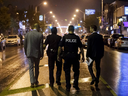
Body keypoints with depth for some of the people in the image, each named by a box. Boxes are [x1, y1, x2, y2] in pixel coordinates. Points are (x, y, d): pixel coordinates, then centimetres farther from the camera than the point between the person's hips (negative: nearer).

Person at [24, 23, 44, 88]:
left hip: (29, 53, 1)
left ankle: (32, 82, -5)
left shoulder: (27, 34, -2)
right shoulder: (40, 35, -8)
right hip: (37, 54, -1)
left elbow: (25, 45, 3)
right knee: (36, 68, 15)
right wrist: (41, 55, -1)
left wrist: (26, 53, 14)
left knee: (31, 68, 5)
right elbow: (41, 46, -8)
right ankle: (36, 81, 24)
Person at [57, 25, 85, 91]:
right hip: (75, 56, 0)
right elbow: (81, 48, 0)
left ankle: (68, 87, 14)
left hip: (67, 56, 1)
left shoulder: (65, 37, -1)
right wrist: (83, 56, 8)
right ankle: (75, 85, 10)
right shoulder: (77, 37, -2)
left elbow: (60, 47, -2)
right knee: (76, 71, 15)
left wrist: (58, 55, 6)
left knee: (67, 72, 10)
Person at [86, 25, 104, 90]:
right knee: (98, 68, 10)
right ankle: (96, 83, 14)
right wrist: (102, 54, 15)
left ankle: (93, 77, -9)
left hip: (92, 54, -4)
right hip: (98, 55, 4)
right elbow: (102, 46, 6)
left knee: (90, 66, 14)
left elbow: (88, 47, -13)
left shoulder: (90, 37, -11)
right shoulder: (100, 36, 2)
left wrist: (87, 56, -10)